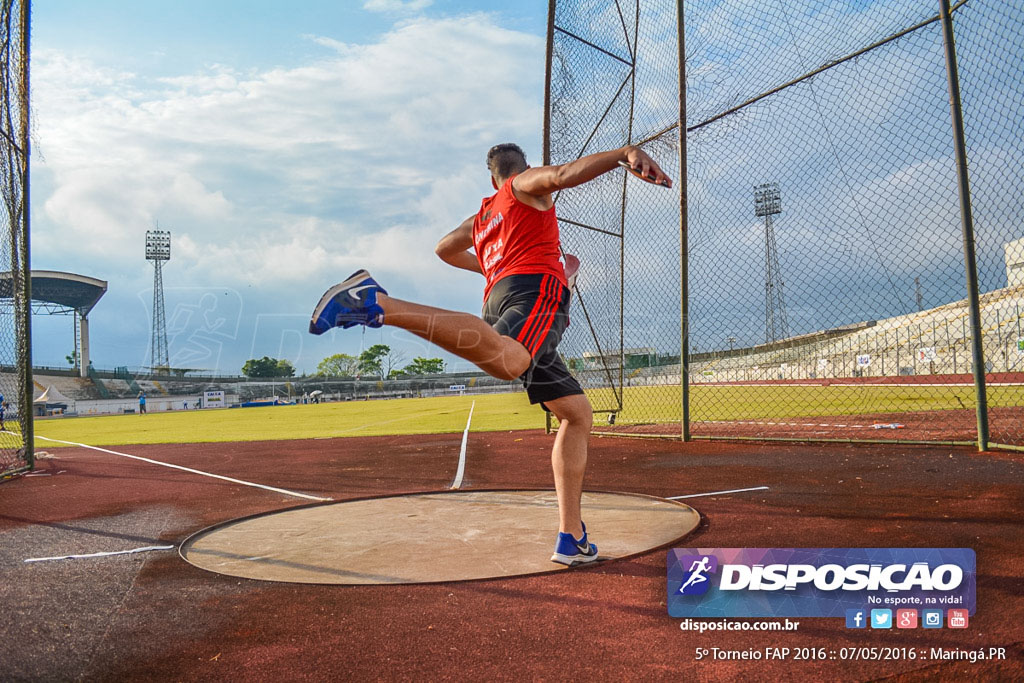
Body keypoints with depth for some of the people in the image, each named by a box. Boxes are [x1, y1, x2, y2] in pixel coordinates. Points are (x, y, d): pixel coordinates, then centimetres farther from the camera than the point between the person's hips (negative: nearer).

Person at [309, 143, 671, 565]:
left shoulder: (482, 217, 37)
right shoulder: (527, 184, 19)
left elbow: (444, 248, 53)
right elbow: (562, 175, -4)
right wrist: (626, 153, -13)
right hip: (535, 292, -8)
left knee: (578, 416, 11)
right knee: (506, 361, -42)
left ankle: (571, 539, 4)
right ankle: (378, 303, -44)